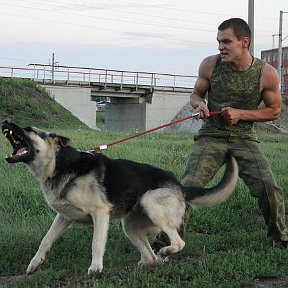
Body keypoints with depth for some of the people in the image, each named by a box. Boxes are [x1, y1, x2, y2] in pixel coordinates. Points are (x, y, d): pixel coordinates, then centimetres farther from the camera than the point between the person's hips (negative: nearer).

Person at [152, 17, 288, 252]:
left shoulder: (267, 74, -8)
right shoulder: (210, 65, -5)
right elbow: (196, 94, 12)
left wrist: (241, 114, -12)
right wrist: (199, 104, -14)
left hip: (244, 139, 0)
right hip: (211, 137, 0)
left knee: (269, 187, -12)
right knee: (188, 186, -15)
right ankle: (166, 241, -3)